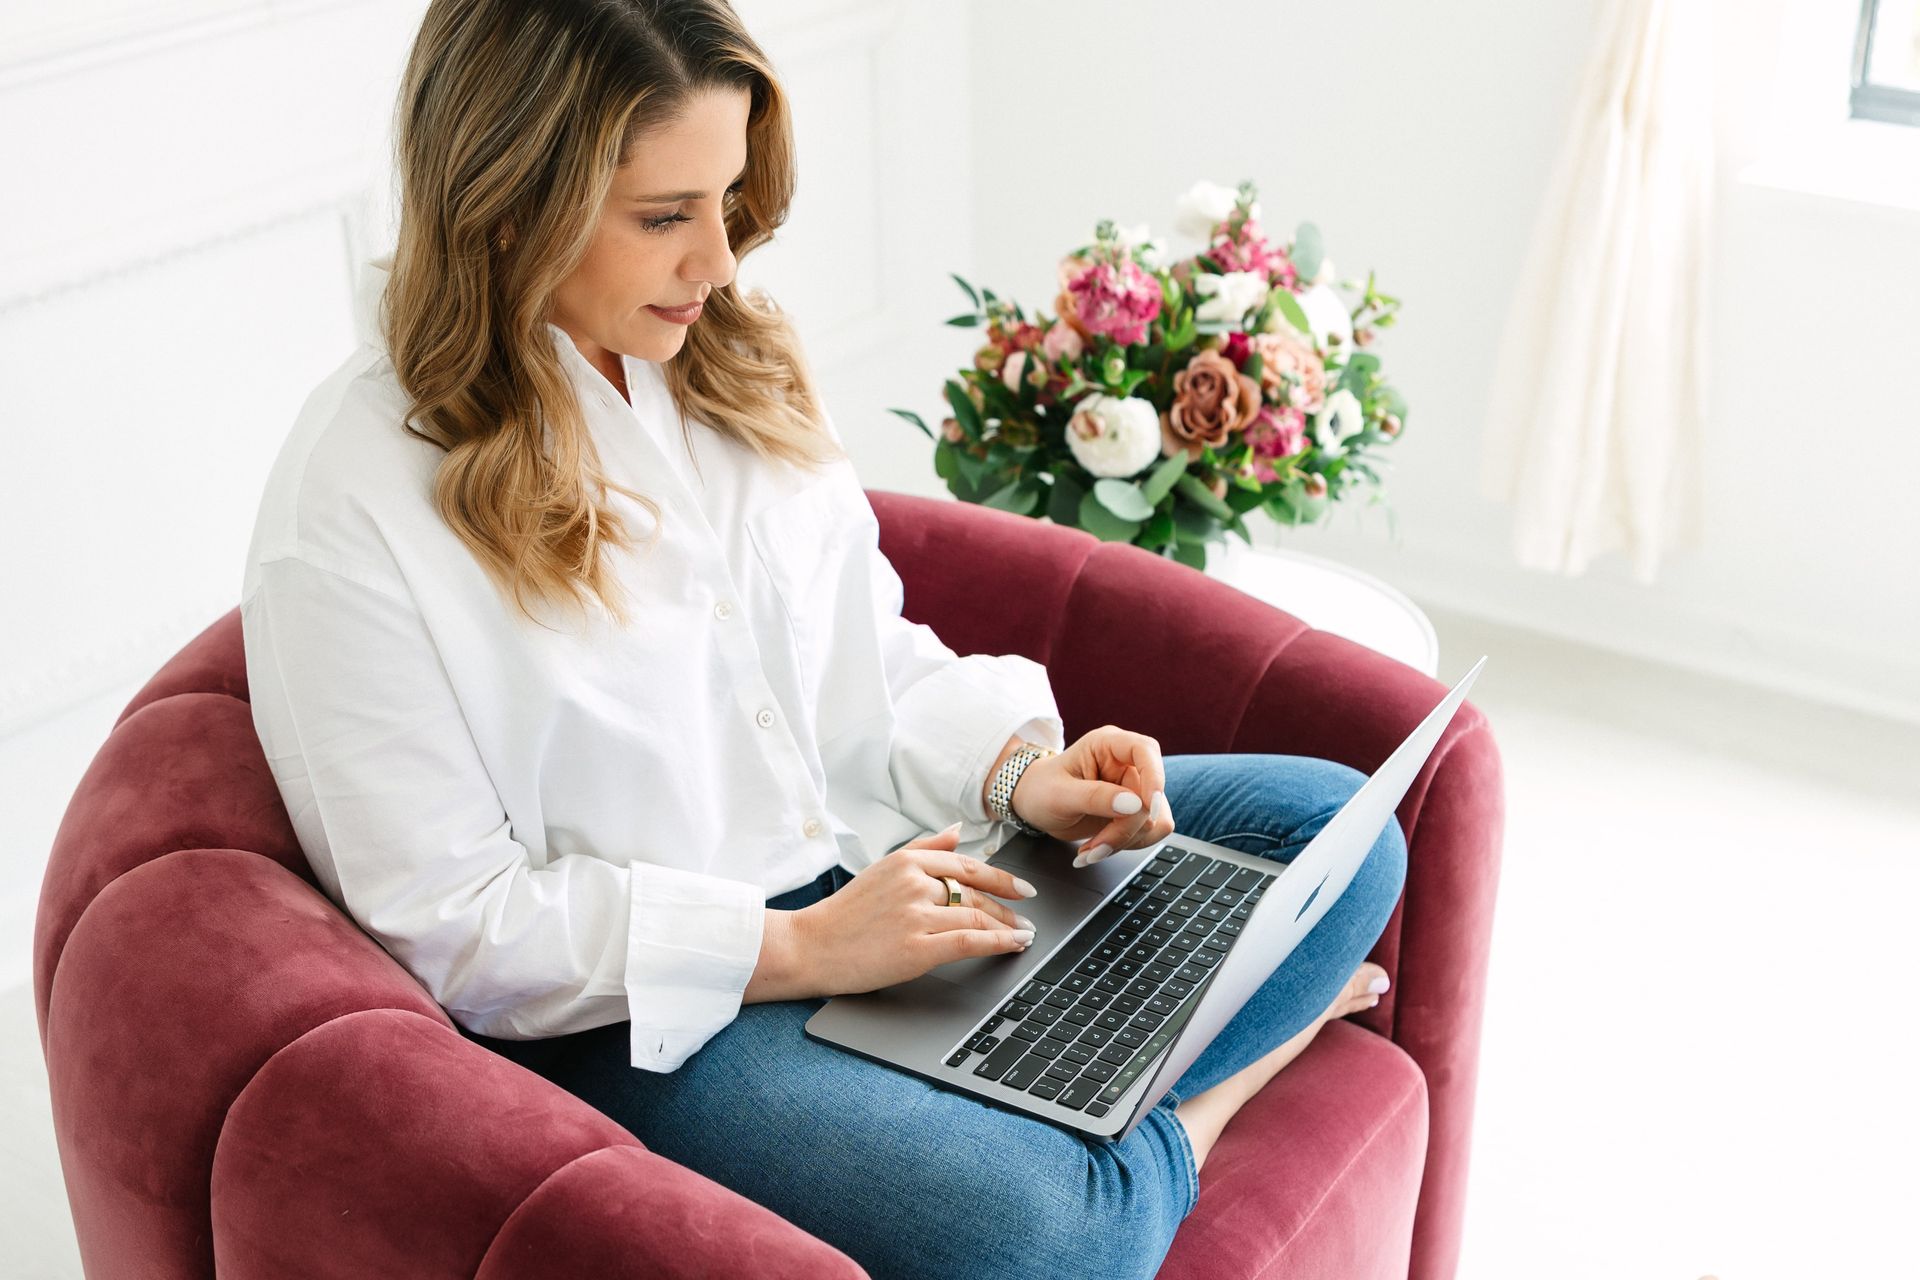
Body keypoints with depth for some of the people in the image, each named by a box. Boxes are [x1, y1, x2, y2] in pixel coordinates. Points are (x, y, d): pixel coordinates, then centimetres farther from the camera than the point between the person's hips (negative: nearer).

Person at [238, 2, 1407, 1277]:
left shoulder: (726, 359, 3)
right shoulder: (352, 510, -18)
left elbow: (865, 655, 11)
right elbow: (447, 921, -16)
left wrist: (1019, 766, -8)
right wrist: (794, 949, -21)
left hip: (873, 856, 7)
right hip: (643, 1009, -6)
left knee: (1334, 830, 0)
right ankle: (1161, 1142, -1)